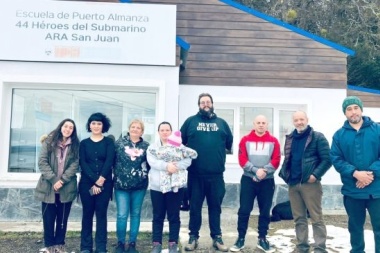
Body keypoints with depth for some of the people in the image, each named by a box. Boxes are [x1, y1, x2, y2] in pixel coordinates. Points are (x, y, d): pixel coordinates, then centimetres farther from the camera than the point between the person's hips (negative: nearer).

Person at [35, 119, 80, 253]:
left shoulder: (75, 145, 5)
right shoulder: (49, 141, 3)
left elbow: (75, 164, -3)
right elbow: (42, 162, -6)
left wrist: (62, 180, -15)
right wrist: (54, 180, -16)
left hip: (67, 188, 1)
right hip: (48, 186, -1)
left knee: (62, 218, 9)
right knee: (48, 218, 5)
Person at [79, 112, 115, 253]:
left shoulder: (109, 142, 6)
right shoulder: (84, 143, 9)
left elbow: (109, 161, -6)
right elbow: (83, 163, -2)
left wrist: (101, 179, -17)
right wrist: (94, 180, -14)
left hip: (104, 183, -1)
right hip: (87, 183, 1)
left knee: (101, 214, 2)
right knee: (87, 214, 6)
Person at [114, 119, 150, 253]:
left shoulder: (146, 146, 5)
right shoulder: (120, 142, 2)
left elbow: (150, 164, 8)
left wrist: (144, 174, -3)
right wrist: (116, 175, -3)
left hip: (139, 185, 2)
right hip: (121, 184, -1)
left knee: (135, 214, 9)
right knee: (122, 215, -1)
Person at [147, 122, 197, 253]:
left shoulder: (179, 146, 7)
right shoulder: (152, 147, 7)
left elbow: (187, 161, -4)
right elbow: (152, 161, -10)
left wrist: (175, 166, -21)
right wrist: (167, 165, -24)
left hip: (175, 186, 0)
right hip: (157, 186, 1)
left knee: (174, 216, 6)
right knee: (158, 216, 7)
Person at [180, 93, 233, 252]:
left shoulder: (221, 123, 11)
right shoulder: (191, 121, 5)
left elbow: (229, 143, 17)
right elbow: (180, 141, 5)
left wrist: (220, 154, 11)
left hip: (216, 174, 2)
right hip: (195, 174, -1)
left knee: (215, 206, 10)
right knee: (195, 207, 8)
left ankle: (217, 238, 20)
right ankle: (193, 237, 20)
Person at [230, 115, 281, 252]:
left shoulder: (273, 141, 5)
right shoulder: (245, 140, 3)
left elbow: (276, 160, -3)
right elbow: (242, 160, -6)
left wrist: (264, 170, -17)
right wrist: (256, 170, -18)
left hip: (267, 181, 1)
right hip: (248, 179, -1)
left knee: (265, 211, 8)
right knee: (244, 210, 1)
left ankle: (262, 239, 20)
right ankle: (240, 239, 11)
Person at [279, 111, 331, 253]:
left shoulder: (317, 137, -4)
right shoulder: (290, 139, 14)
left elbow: (327, 159, -9)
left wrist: (315, 175, -19)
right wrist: (284, 173, 5)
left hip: (310, 183, -6)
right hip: (293, 184, 6)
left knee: (316, 218, 0)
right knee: (299, 218, 12)